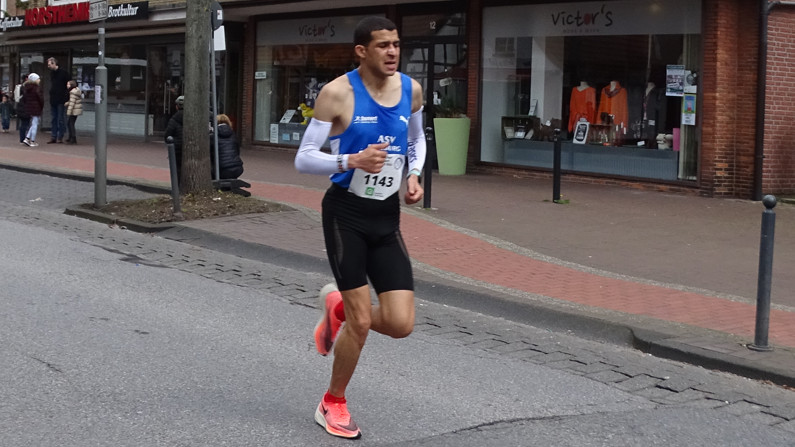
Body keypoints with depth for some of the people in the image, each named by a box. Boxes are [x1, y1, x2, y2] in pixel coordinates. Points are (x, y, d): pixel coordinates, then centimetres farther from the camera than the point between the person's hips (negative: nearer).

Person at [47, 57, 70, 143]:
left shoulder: (63, 72, -7)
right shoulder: (52, 74, 14)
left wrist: (67, 100, -14)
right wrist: (51, 99, 15)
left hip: (61, 101, -7)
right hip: (53, 101, 7)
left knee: (61, 120, -3)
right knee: (54, 119, 9)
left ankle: (60, 137, 1)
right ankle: (54, 137, 12)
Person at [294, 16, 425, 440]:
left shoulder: (411, 89, 3)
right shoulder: (337, 93, -12)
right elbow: (303, 159, -10)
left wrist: (414, 175, 4)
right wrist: (352, 160, -25)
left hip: (387, 217, 5)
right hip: (346, 214, -5)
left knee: (401, 325, -4)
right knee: (361, 322, -4)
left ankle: (337, 307, 29)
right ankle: (333, 404, 22)